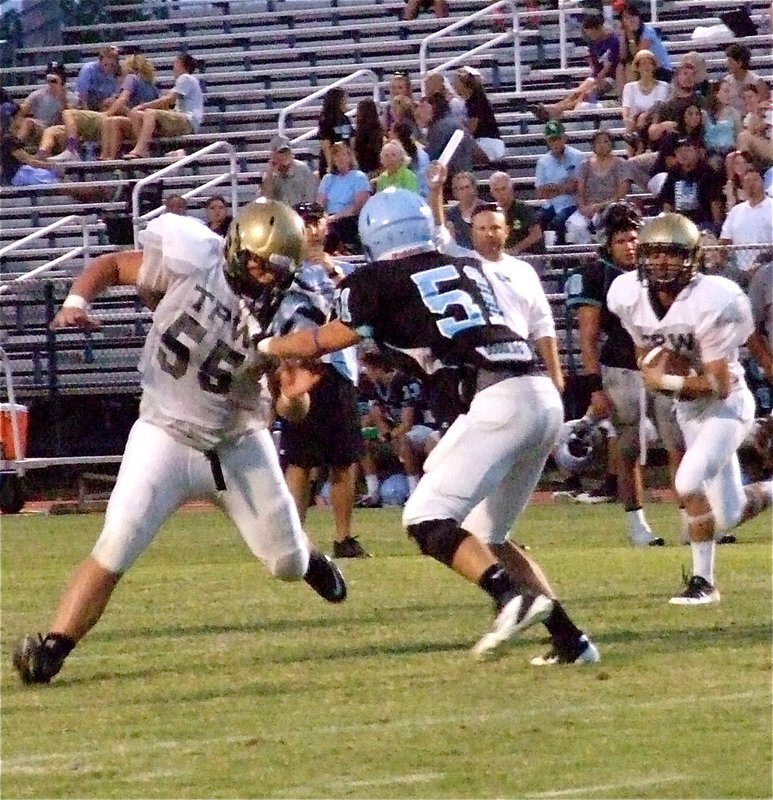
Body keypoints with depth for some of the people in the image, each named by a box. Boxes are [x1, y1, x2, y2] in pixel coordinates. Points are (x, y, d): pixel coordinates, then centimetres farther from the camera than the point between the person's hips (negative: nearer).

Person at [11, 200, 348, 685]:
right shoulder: (191, 263, -19)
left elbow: (292, 412, -8)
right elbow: (111, 266, -3)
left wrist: (295, 393, -30)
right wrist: (77, 302, -20)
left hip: (240, 444, 2)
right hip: (166, 438, -2)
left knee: (287, 564, 12)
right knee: (114, 551, -18)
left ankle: (304, 554, 49)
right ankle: (52, 650, -15)